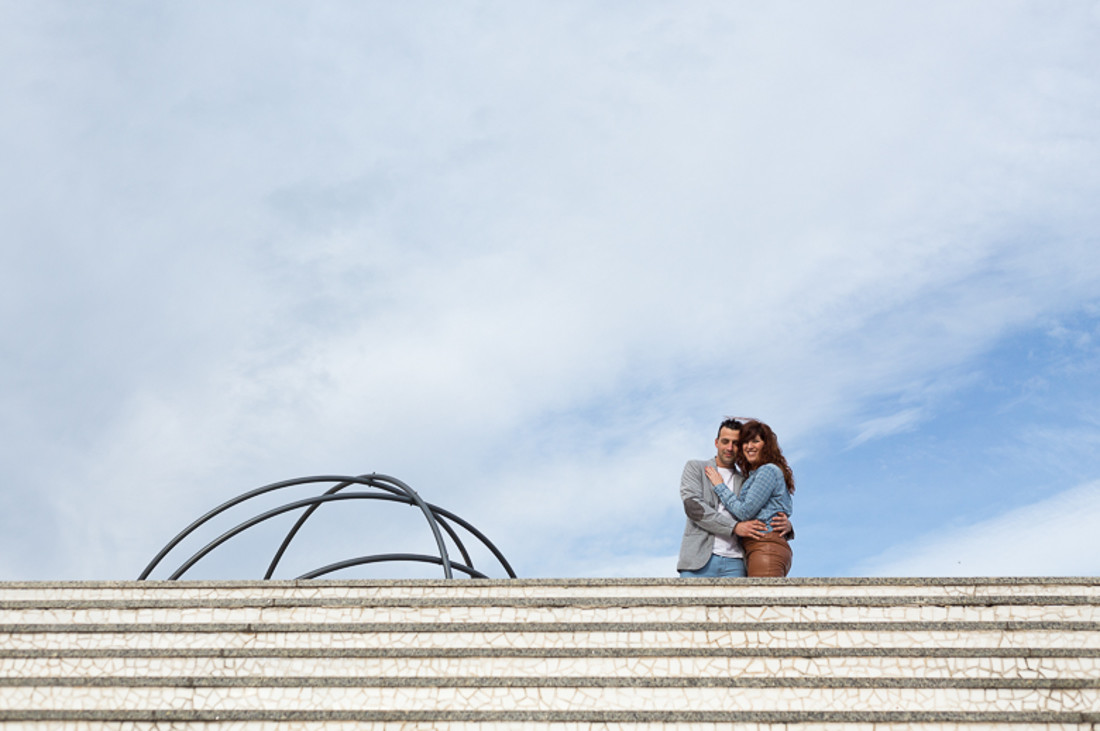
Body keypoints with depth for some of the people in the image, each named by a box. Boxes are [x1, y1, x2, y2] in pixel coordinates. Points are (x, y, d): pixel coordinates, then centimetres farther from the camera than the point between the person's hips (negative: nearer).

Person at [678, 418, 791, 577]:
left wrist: (785, 525, -4)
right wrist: (734, 527, -11)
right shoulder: (695, 468, 13)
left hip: (734, 564, 2)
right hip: (699, 560, -2)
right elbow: (693, 506, -3)